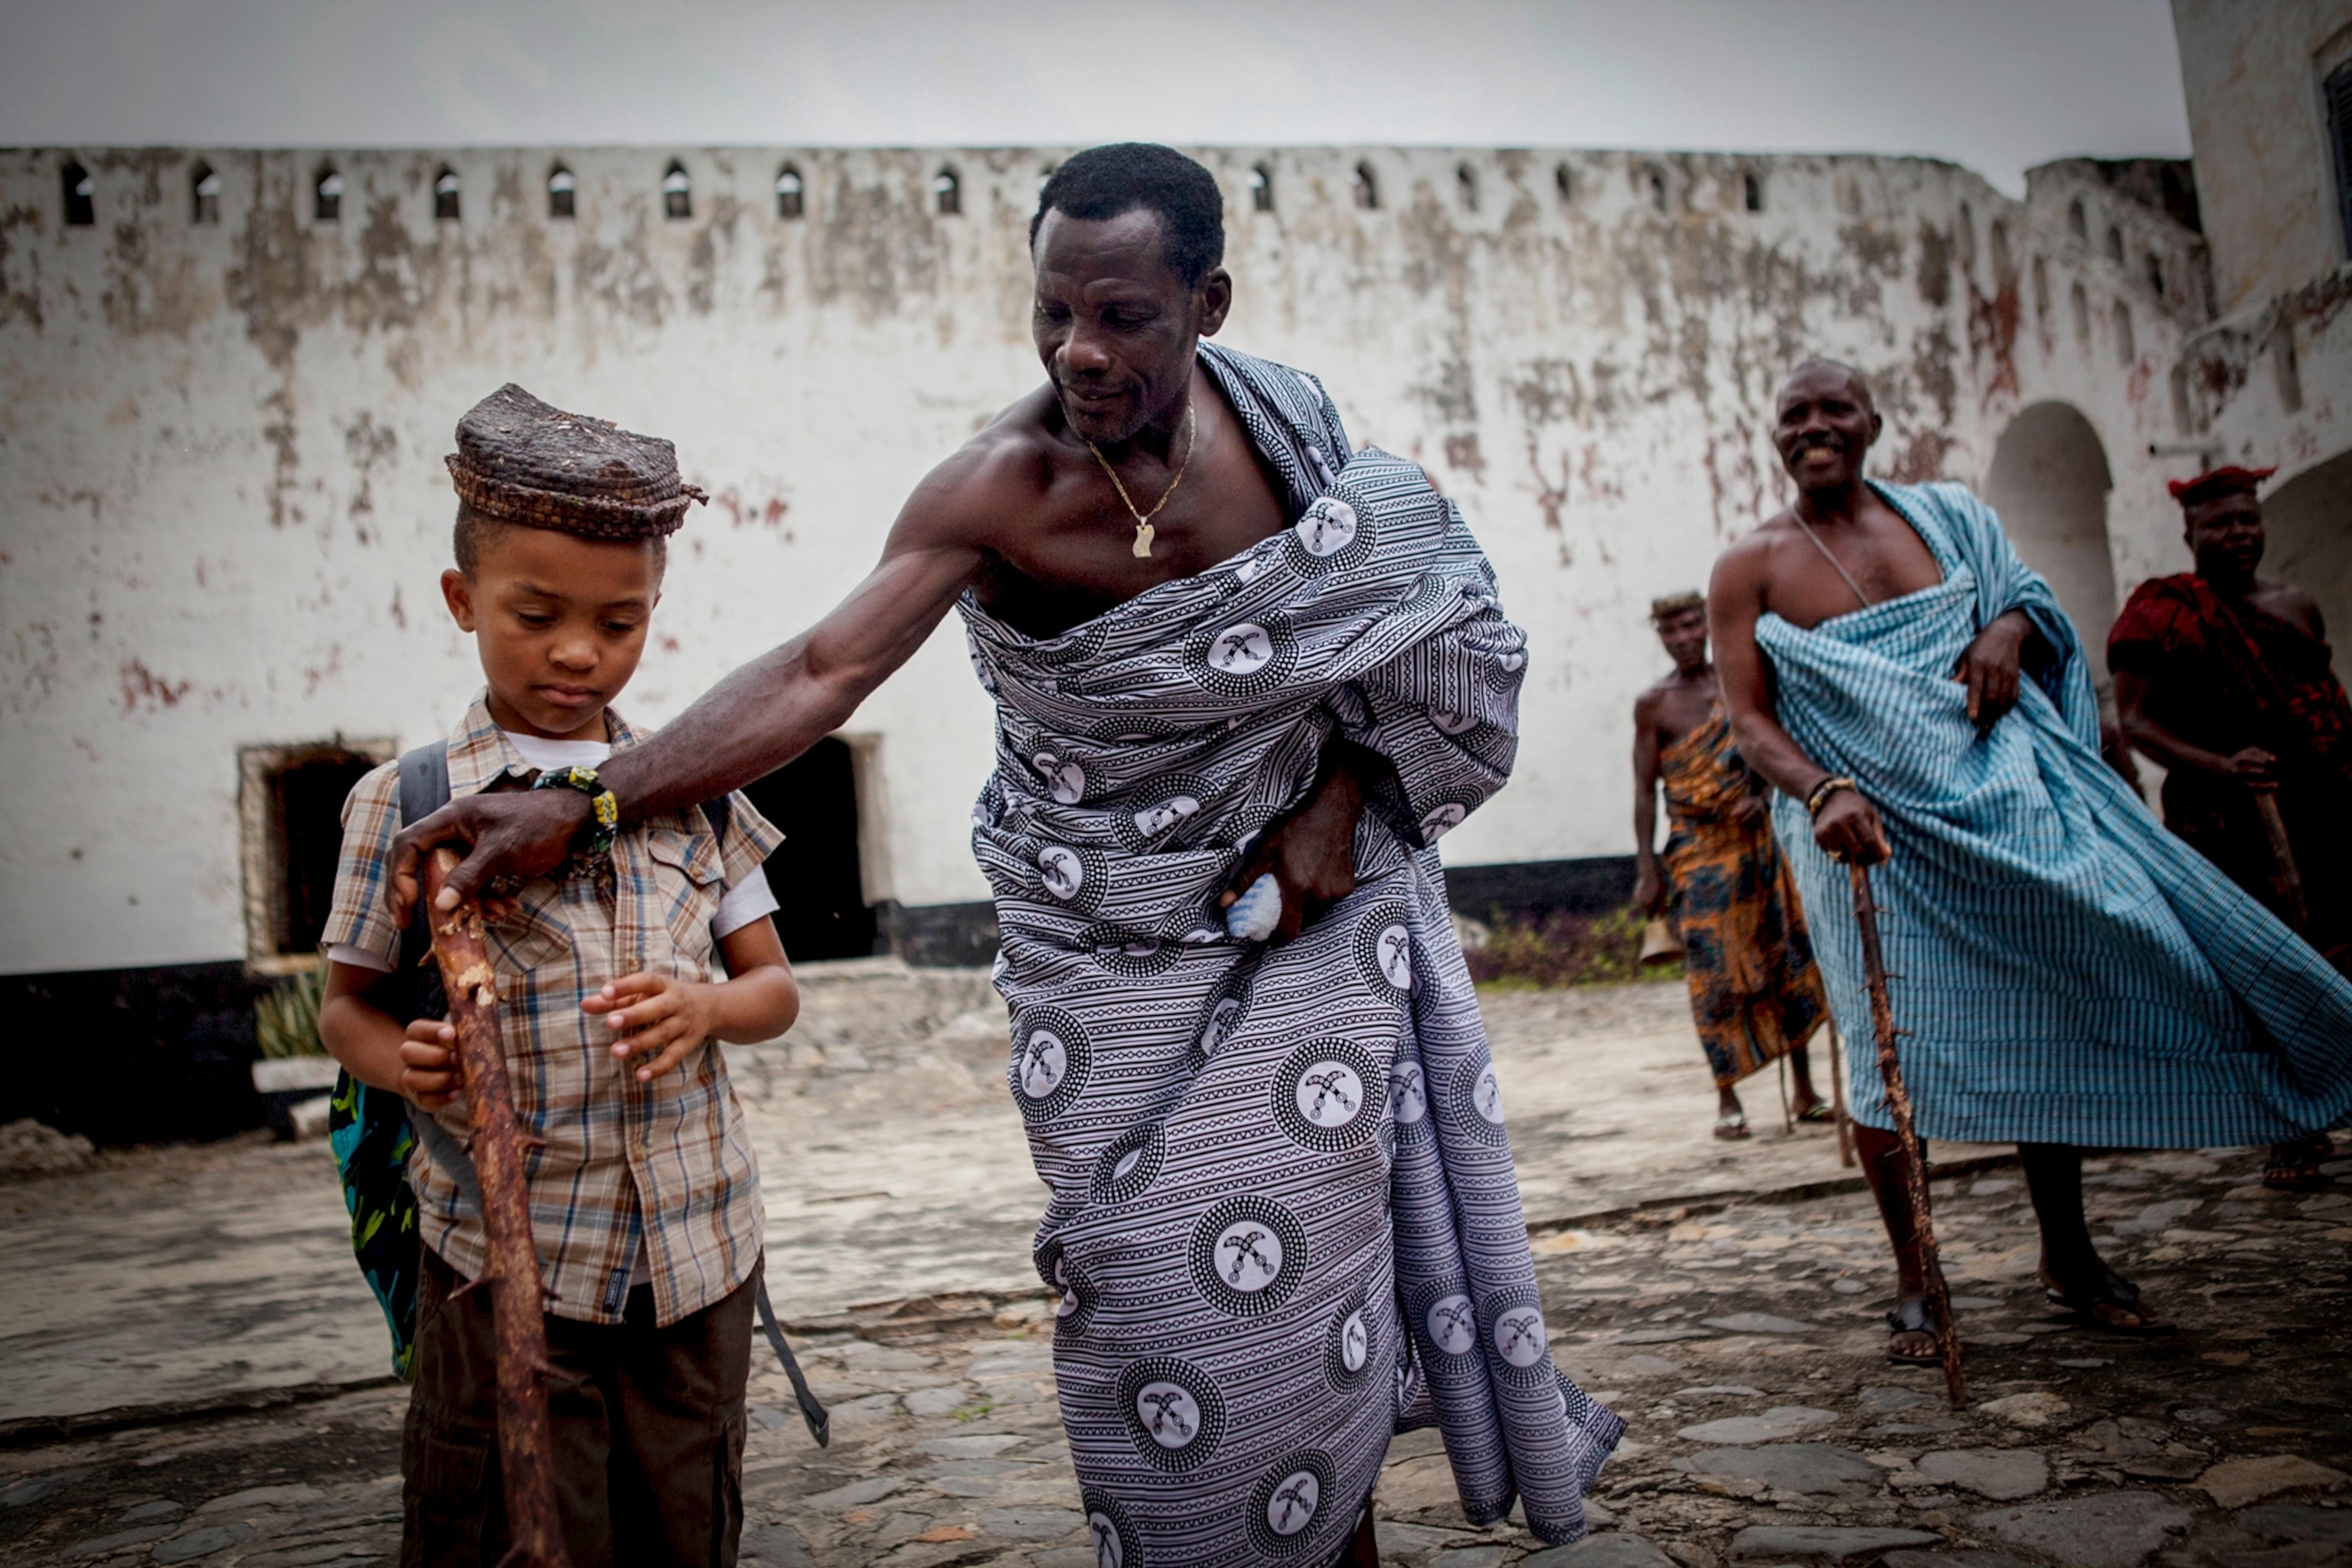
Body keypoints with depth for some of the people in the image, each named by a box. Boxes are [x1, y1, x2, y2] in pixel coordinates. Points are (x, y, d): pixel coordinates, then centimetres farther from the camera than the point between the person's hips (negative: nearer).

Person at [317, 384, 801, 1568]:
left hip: (696, 1250, 3)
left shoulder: (691, 789, 3)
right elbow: (349, 1002, 5)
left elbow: (774, 988, 7)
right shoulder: (407, 802, -4)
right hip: (506, 1261, -2)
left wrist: (707, 1006, -14)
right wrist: (401, 1060, -16)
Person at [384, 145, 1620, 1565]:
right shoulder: (998, 490, -16)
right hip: (1113, 951, -2)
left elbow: (1394, 620, 6)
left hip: (1305, 908, 2)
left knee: (1305, 1241, 2)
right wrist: (579, 806, -31)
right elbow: (819, 674, -23)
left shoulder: (1282, 418, -5)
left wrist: (1340, 797, -7)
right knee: (1140, 1269, -1)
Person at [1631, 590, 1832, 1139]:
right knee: (1716, 973, -3)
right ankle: (1728, 1100, 6)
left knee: (1791, 959, 5)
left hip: (1758, 840, 3)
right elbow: (1645, 790, -1)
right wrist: (1646, 868, -6)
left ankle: (1805, 1093, 16)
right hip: (1698, 852, -3)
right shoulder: (1654, 704, -1)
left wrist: (1758, 795, -9)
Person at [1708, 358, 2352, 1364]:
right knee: (1891, 1047, -4)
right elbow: (1749, 719, -8)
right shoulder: (1752, 569, -2)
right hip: (1869, 828, -3)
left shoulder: (1944, 517, 9)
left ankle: (2068, 1256, 24)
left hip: (2003, 800, 4)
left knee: (2052, 1009, 5)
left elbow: (2028, 598, 20)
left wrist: (2009, 629, -5)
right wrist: (1822, 792, -25)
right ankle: (1914, 1283, 13)